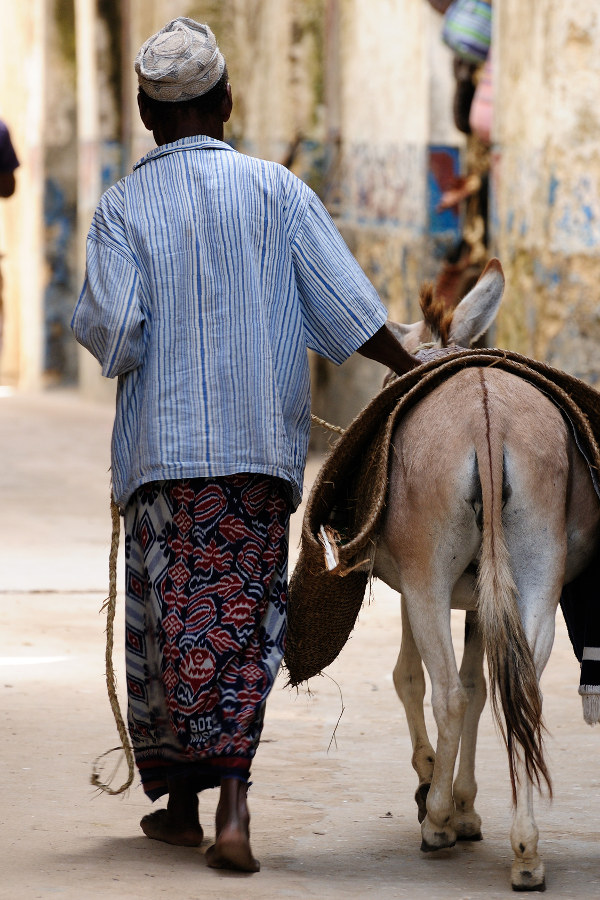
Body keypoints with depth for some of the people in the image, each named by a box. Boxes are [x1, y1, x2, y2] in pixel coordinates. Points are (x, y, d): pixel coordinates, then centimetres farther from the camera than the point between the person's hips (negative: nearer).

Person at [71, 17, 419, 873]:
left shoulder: (124, 205, -3)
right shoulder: (276, 190, 0)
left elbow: (111, 333, -12)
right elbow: (347, 307, -2)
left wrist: (94, 328, 11)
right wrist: (418, 372, 10)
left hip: (162, 447, -1)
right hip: (263, 444, 1)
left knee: (171, 623, 9)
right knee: (245, 621, 3)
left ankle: (180, 802, 17)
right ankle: (231, 801, -11)